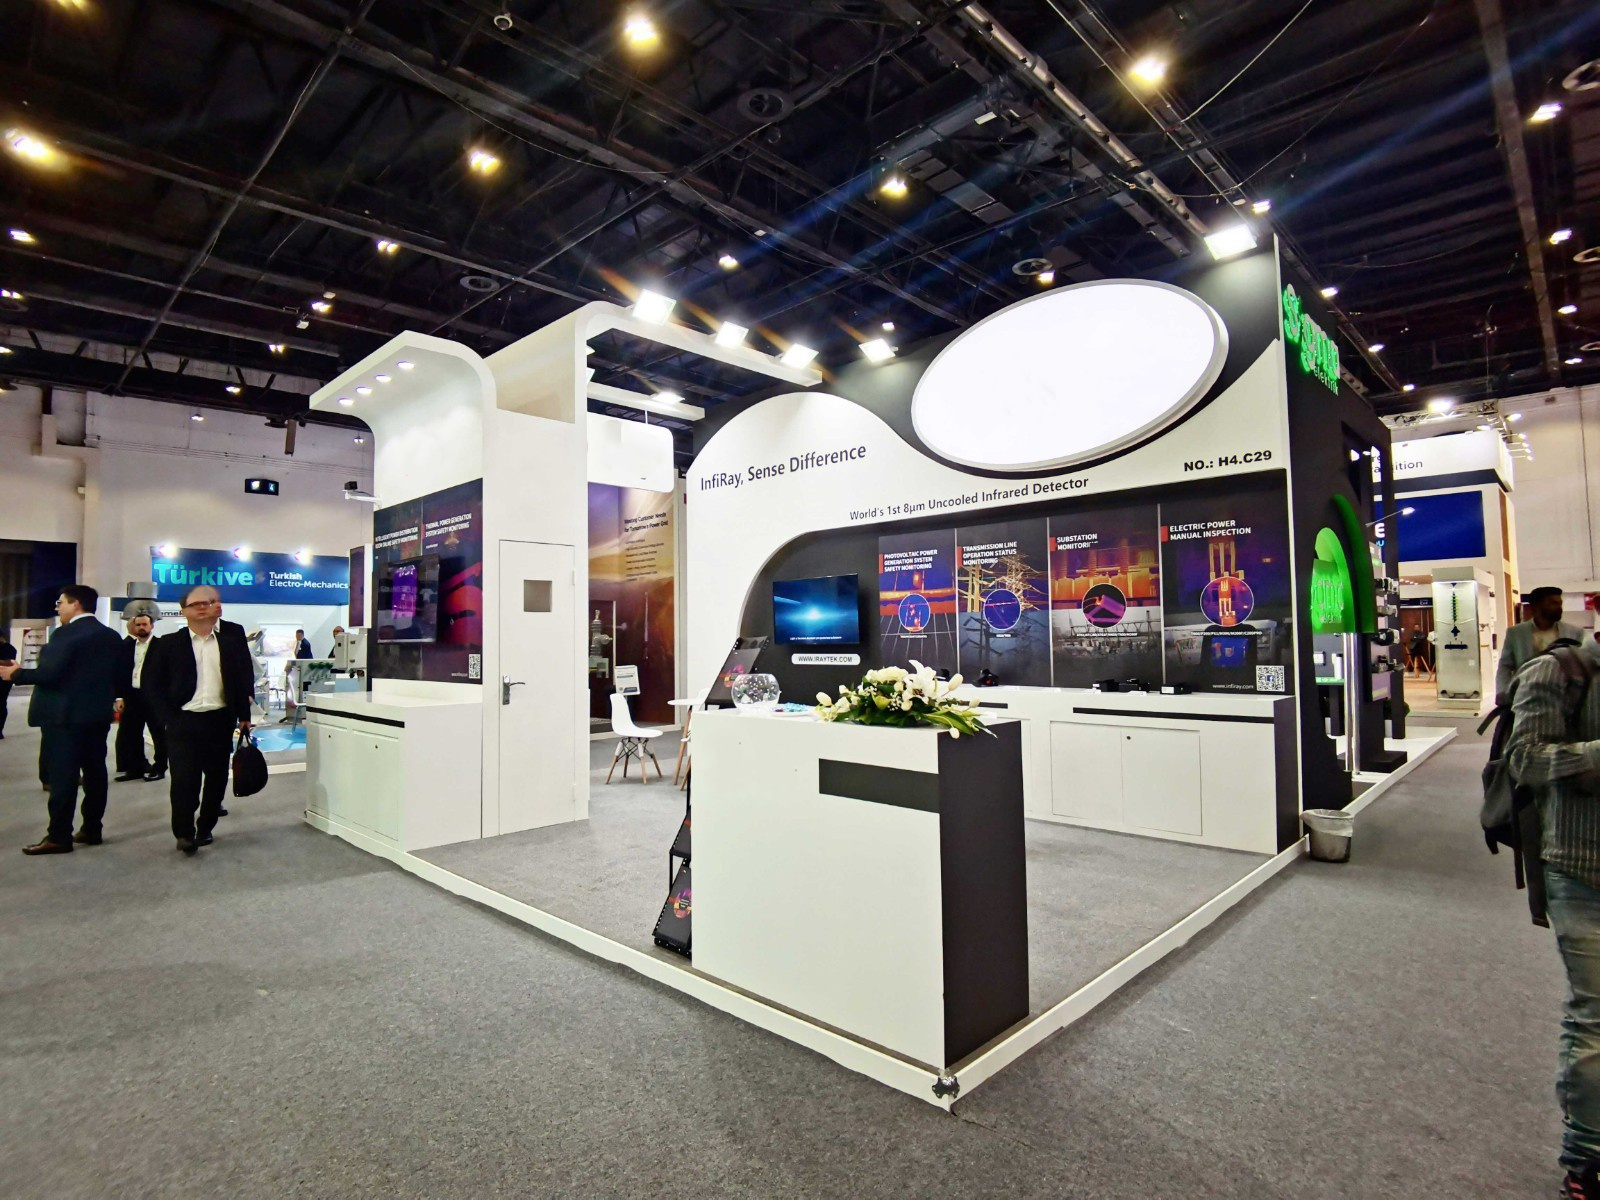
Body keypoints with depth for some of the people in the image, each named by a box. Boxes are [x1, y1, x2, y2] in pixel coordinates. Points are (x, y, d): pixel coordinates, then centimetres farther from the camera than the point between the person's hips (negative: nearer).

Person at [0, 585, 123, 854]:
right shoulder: (110, 636, 10)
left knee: (62, 776, -3)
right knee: (95, 772, 9)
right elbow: (116, 676, 12)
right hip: (98, 714, 8)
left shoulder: (66, 634, -13)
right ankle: (91, 829, 15)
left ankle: (59, 837, 1)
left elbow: (49, 673, -18)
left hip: (65, 715, -7)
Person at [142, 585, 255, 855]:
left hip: (220, 720, 2)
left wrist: (244, 712, 4)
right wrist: (168, 718, -3)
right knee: (184, 779, -3)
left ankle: (205, 828, 26)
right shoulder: (169, 643, 2)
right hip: (183, 722, -1)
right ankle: (184, 832, 10)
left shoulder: (233, 634, 5)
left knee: (217, 777, 10)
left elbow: (245, 672, 7)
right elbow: (152, 683, 4)